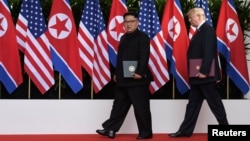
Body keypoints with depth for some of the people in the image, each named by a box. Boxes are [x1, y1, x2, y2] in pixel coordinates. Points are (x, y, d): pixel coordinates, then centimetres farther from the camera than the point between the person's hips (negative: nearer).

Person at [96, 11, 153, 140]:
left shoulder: (143, 37, -7)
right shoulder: (124, 38, 18)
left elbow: (144, 57, -17)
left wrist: (139, 72, -26)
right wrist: (116, 73, 19)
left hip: (136, 79, -8)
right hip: (123, 79, 8)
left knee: (140, 107, -2)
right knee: (119, 105, 12)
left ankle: (145, 132, 7)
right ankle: (110, 129, 17)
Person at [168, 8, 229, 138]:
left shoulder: (207, 30, -13)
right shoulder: (200, 31, 17)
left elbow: (208, 52, -22)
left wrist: (203, 71, -25)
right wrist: (196, 73, 16)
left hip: (205, 75, -10)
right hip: (197, 76, 10)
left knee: (215, 103, 0)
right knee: (193, 103, 11)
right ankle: (185, 130, 15)